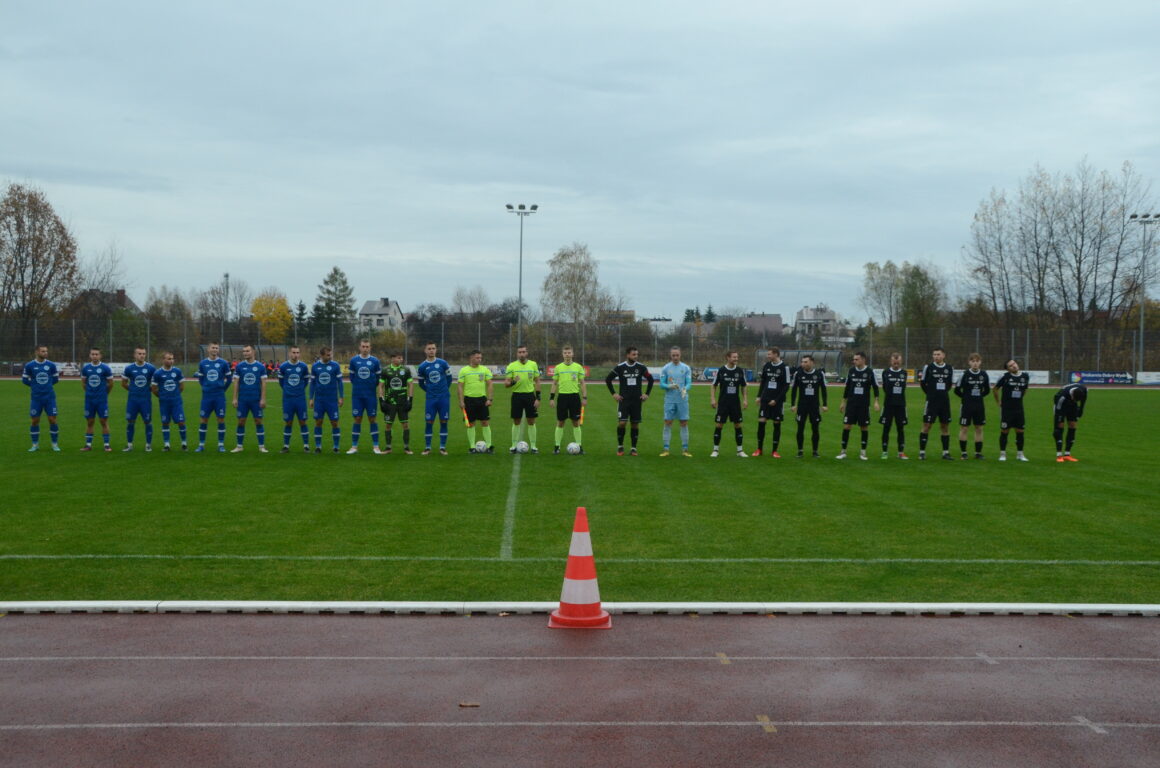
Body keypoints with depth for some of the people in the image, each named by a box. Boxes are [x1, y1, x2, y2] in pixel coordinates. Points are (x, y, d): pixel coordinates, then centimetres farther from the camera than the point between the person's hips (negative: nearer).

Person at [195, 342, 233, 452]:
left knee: (221, 419, 0)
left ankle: (221, 445, 8)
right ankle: (201, 444, 10)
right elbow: (200, 378, 15)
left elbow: (229, 378, 7)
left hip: (219, 396, -1)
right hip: (207, 396, 1)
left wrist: (223, 389, 7)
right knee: (204, 420, 2)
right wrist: (206, 388, 10)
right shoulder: (202, 363, 3)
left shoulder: (223, 363, -1)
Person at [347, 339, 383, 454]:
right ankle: (354, 447, 9)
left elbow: (379, 377, 9)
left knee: (373, 419, 1)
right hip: (357, 395, 1)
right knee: (357, 420, 2)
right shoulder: (354, 360, 4)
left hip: (371, 395, -1)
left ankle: (376, 447, 6)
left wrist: (372, 386, 6)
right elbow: (351, 376, 13)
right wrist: (357, 386, 8)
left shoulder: (375, 361, 1)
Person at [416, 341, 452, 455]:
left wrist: (444, 390, 9)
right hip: (431, 399, 0)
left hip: (444, 398, 0)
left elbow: (449, 378, 11)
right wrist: (430, 391, 8)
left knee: (443, 422, 2)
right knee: (429, 422, -1)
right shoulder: (422, 366, 2)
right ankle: (428, 448, 7)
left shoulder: (443, 363, 1)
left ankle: (442, 447, 10)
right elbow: (421, 383, 13)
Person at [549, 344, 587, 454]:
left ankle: (579, 446, 9)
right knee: (560, 422, 3)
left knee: (576, 422, 3)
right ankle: (557, 446, 9)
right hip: (562, 396, 0)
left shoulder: (578, 367, 4)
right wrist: (552, 397, 3)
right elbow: (554, 383, 10)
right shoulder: (558, 367, 5)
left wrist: (584, 397, 0)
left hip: (575, 396, 0)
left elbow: (582, 383, 6)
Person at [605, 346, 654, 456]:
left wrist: (647, 393, 7)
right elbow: (607, 379, 7)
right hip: (624, 399, -2)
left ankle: (634, 448, 11)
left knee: (635, 424, 3)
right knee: (622, 422, -13)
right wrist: (613, 393, 2)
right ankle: (620, 446, 4)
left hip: (637, 400, 2)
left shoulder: (641, 367, 1)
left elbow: (650, 379, 14)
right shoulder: (619, 367, -3)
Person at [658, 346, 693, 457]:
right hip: (670, 400, 0)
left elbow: (689, 383, -2)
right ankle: (666, 449, 3)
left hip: (683, 400, 0)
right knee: (668, 423, -2)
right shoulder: (665, 368, 3)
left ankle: (685, 449, 7)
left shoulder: (686, 368, 4)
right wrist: (670, 386, -20)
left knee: (684, 423, 1)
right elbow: (661, 384, 1)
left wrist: (685, 389, -24)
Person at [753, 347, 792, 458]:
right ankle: (759, 449, 6)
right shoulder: (766, 366, 6)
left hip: (778, 401, -3)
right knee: (761, 422, -4)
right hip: (765, 399, 3)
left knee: (777, 424, 2)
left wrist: (776, 400, -12)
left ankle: (774, 451, 10)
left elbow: (787, 386, -8)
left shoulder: (784, 367, -7)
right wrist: (759, 396, 8)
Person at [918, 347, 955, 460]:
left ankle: (946, 452, 14)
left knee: (945, 426, 7)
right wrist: (931, 393, 8)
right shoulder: (928, 367, -3)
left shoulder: (949, 369, 6)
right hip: (931, 401, -3)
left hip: (945, 402, 3)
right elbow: (922, 383, 5)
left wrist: (943, 393, 9)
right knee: (926, 425, -5)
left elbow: (950, 384, 17)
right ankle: (922, 452, 1)